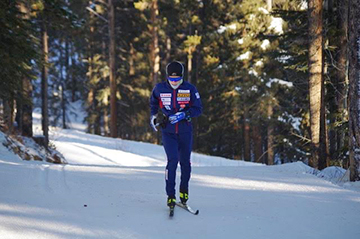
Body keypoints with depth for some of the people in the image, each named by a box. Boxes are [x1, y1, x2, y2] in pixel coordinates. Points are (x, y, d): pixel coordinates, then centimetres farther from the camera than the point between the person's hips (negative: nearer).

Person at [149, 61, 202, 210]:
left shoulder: (190, 89, -6)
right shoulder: (160, 88, -3)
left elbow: (198, 109, -5)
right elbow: (153, 102, 19)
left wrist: (183, 115, -19)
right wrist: (153, 115, 8)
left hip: (185, 131, 1)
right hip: (168, 131, -1)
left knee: (185, 162, 10)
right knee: (172, 160, -15)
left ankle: (184, 190, 33)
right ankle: (170, 195, -9)